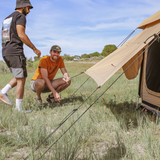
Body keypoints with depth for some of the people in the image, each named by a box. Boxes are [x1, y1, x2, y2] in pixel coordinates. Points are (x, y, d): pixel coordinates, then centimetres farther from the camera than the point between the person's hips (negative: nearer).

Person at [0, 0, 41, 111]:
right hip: (16, 52, -9)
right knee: (21, 80, -4)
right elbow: (21, 35, -18)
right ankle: (19, 109, -1)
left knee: (19, 78, 20)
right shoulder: (20, 16, -5)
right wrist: (34, 49, -13)